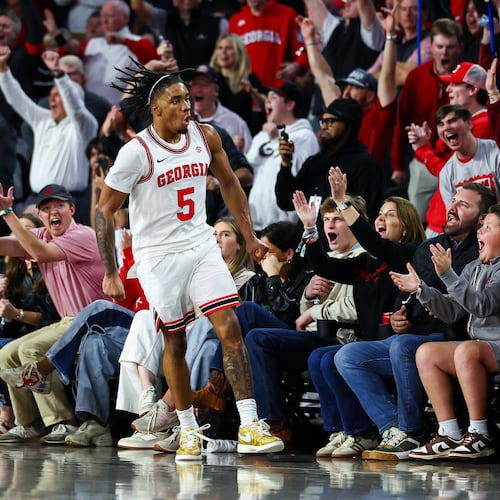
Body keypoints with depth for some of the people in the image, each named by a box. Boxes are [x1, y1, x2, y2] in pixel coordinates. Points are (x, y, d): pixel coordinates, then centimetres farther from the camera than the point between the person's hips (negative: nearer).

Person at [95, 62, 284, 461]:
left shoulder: (205, 137, -1)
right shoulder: (136, 152, -14)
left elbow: (229, 182, 16)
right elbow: (104, 211, -8)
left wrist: (250, 236, 13)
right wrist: (111, 274, -10)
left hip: (201, 246, 3)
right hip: (158, 255, -3)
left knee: (230, 327, -10)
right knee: (175, 342, 4)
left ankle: (250, 428, -13)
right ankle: (189, 431, 20)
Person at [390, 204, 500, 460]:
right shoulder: (473, 268, 17)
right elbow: (452, 311, 14)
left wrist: (448, 275, -28)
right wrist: (420, 289, 4)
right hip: (478, 345, 9)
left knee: (467, 350, -36)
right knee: (426, 352, -6)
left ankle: (479, 435, -28)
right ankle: (450, 435, -11)